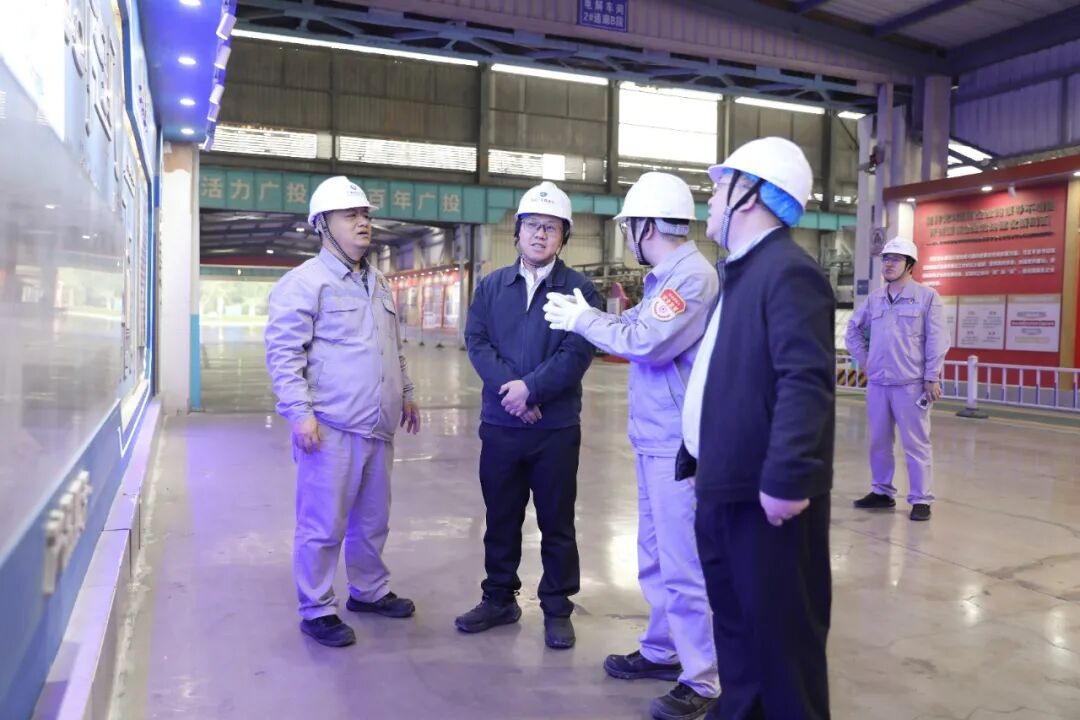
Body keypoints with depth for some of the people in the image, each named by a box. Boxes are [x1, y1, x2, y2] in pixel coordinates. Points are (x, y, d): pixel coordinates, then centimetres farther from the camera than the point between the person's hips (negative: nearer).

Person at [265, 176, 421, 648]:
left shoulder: (379, 284, 18)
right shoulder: (304, 282, -8)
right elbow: (284, 353, -13)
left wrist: (406, 393, 24)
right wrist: (300, 412, -19)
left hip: (378, 427, 8)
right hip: (331, 429, -7)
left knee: (372, 520, 18)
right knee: (323, 526, 1)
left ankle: (369, 591, 35)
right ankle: (317, 611, 16)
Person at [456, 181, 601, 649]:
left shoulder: (579, 289, -2)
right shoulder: (491, 286, 9)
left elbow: (577, 354, -12)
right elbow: (477, 342, -2)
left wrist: (530, 388, -20)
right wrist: (511, 388, -16)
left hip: (557, 427, -3)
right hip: (499, 424, 3)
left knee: (556, 522, 7)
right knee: (501, 517, 14)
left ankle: (557, 610, 22)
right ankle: (499, 599, 31)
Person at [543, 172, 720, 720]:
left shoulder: (693, 275, -17)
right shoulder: (666, 278, 15)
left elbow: (644, 342, -23)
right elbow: (632, 326, 16)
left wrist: (581, 320, -12)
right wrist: (581, 314, 6)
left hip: (678, 445, -10)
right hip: (653, 440, 10)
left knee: (683, 565, -2)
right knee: (655, 556, 19)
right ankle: (663, 651, 35)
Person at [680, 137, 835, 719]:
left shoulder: (788, 271, -15)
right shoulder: (740, 273, 16)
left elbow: (805, 382, -24)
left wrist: (786, 478, -27)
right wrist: (698, 459, 22)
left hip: (765, 493, -10)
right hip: (725, 486, 10)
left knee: (779, 628, 4)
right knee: (735, 620, 20)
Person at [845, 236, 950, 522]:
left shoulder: (927, 297, -3)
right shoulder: (874, 299, 10)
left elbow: (937, 340, -6)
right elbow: (853, 329, 24)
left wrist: (932, 378, -10)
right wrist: (863, 359, 13)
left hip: (911, 384, -5)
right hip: (877, 383, 5)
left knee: (916, 444, 1)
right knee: (879, 442, 12)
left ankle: (920, 499, 9)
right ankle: (882, 491, 25)